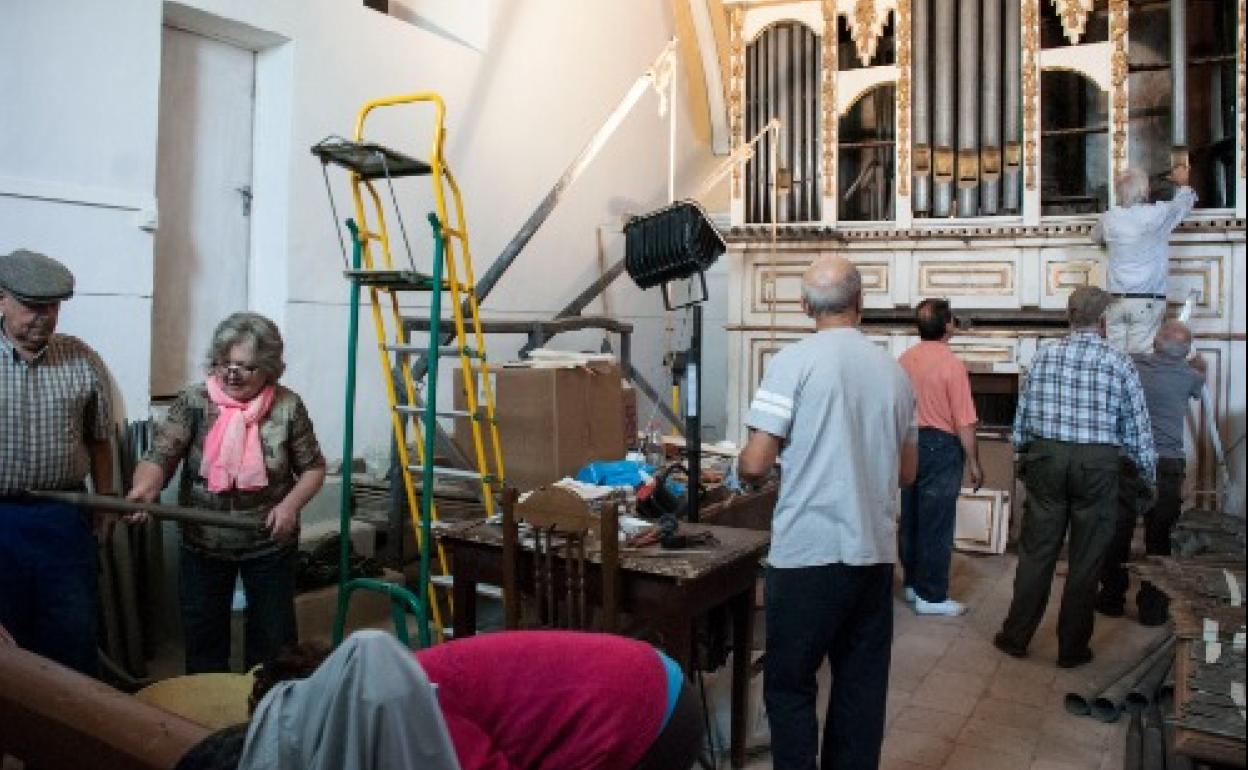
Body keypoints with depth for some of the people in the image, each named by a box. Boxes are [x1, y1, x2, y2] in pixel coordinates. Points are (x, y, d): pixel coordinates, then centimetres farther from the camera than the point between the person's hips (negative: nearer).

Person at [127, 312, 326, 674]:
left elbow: (313, 467, -1)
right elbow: (159, 456, -18)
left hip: (270, 544, 0)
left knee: (273, 633, 13)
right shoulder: (193, 402, -10)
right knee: (203, 634, 15)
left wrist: (291, 504, -17)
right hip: (203, 543, 1)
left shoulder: (287, 407, -9)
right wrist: (143, 489, -39)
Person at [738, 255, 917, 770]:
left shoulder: (793, 361, -8)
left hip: (809, 552, -5)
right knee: (862, 685, 15)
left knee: (790, 686, 7)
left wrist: (741, 470, 10)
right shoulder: (894, 370, 7)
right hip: (874, 552, 5)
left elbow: (756, 464, -11)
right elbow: (906, 473, 15)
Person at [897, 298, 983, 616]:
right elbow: (964, 423, -15)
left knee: (910, 519, 14)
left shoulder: (904, 360, 3)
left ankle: (913, 583, 27)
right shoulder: (952, 364, -16)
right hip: (941, 446, -7)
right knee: (936, 524, 1)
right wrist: (974, 463, -6)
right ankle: (932, 596, 8)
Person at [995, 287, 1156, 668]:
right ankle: (1072, 648, 18)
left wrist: (1023, 457, 19)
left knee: (1035, 551, 10)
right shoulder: (1119, 363, -4)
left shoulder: (1044, 356, 2)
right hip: (1097, 465, -2)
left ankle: (1016, 637, 18)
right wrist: (1148, 477, 12)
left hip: (1045, 458, 2)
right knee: (1085, 559, 8)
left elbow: (1022, 415, 6)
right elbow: (1138, 429, 0)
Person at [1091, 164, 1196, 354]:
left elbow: (1096, 236, 26)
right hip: (1147, 302, -3)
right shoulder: (1158, 214, -5)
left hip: (1116, 302, 3)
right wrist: (1182, 182, 35)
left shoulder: (1109, 219, 3)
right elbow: (1185, 202, 16)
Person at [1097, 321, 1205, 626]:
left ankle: (1112, 598, 20)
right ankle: (1153, 608, 15)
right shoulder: (1189, 376, -2)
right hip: (1167, 465, -1)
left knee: (1118, 533, 10)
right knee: (1159, 539, 8)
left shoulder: (1132, 366, -2)